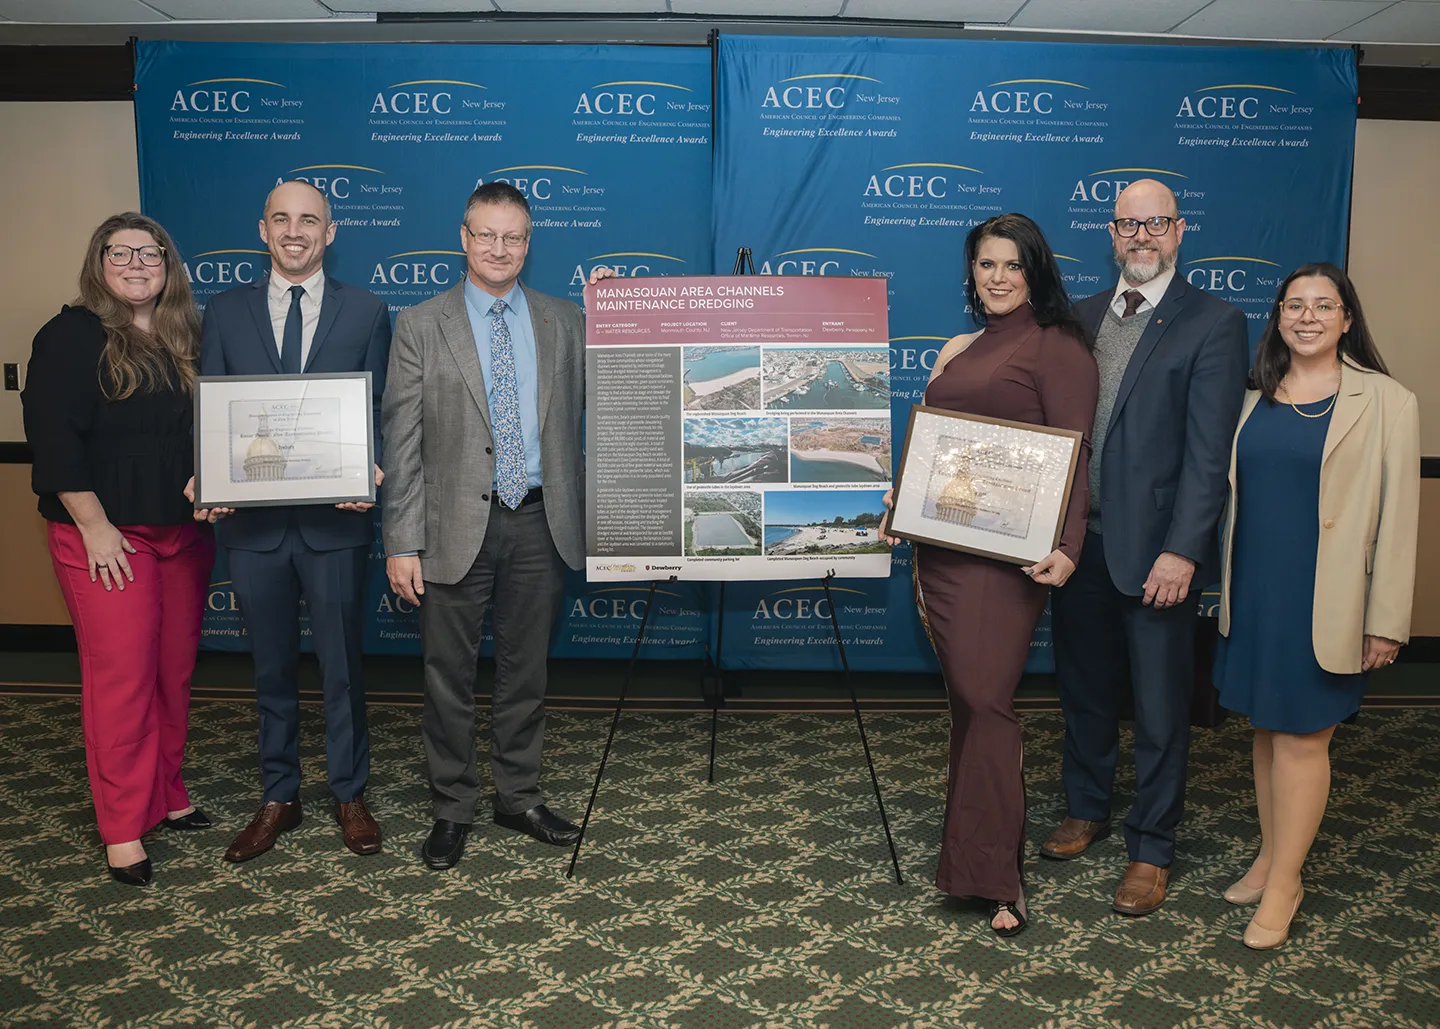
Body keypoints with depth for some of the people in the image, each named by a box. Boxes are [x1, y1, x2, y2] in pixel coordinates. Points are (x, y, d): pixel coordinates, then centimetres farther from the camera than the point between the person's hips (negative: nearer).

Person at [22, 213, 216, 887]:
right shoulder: (72, 337, -4)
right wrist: (95, 527, -14)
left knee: (174, 672, 11)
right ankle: (123, 831, 8)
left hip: (183, 532, 5)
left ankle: (166, 798, 26)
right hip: (107, 536, -5)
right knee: (122, 677, -3)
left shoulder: (186, 340, 12)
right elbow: (54, 439, -10)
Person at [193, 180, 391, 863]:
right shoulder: (225, 312, 7)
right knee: (271, 669, 13)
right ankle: (278, 799, 29)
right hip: (252, 520, 2)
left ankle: (349, 795, 26)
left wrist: (367, 473, -17)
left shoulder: (366, 312, 3)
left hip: (335, 518, -2)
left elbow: (377, 411, 2)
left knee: (341, 665, 9)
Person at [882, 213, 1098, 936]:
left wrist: (1067, 545, -22)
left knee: (985, 699, -10)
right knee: (964, 699, 12)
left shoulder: (1057, 348, -4)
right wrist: (903, 500, 9)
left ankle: (996, 875, 2)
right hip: (940, 544, 7)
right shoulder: (957, 350, 19)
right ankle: (969, 846, 25)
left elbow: (1073, 456, -11)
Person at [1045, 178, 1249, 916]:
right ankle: (1086, 809, 39)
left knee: (1160, 709, 7)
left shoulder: (1213, 324, -6)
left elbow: (1209, 450, -12)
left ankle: (1151, 849, 23)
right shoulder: (1081, 317, 11)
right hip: (1077, 541, 5)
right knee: (1084, 690, 19)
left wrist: (1182, 551, -19)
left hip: (1155, 550, -5)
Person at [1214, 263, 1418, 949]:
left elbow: (1397, 518, -6)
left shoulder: (1386, 403, -5)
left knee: (1303, 737, 1)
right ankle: (1270, 855, 28)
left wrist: (1387, 622, -8)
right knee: (1266, 729, 14)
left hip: (1323, 604, -4)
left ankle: (1284, 883, 14)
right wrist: (1223, 589, 9)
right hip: (1253, 595, 4)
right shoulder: (1254, 400, 7)